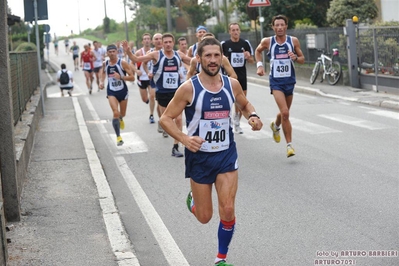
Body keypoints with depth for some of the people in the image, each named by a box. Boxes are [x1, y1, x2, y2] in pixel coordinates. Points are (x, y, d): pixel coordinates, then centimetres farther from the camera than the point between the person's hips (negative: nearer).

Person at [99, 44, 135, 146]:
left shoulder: (123, 63, -14)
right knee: (116, 113, -19)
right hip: (111, 92, 0)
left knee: (122, 114, 16)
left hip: (123, 91, 0)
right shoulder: (105, 64, -3)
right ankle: (118, 137, -9)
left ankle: (120, 119, 57)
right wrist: (101, 81, 7)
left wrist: (121, 77, -28)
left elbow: (132, 77, -15)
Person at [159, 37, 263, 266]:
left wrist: (253, 116, -5)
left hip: (227, 155, 2)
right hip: (199, 156, -2)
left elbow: (245, 104, 18)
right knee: (204, 217, 8)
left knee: (228, 210, -6)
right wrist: (184, 139, -27)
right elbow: (166, 118, -10)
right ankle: (193, 200, 45)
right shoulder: (189, 88, -13)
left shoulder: (232, 84, -2)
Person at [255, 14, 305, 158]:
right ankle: (289, 145, -10)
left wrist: (295, 57, -16)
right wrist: (259, 65, 3)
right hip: (276, 81, -3)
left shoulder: (293, 41, -2)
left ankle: (275, 126, 53)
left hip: (290, 80, 3)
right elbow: (258, 51, 16)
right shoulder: (267, 41, -5)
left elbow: (302, 59, 5)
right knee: (285, 113, -17)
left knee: (285, 112, 18)